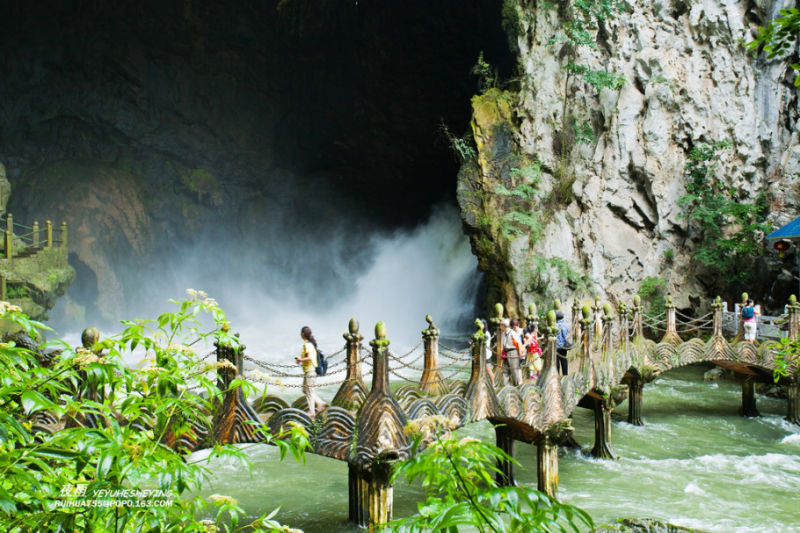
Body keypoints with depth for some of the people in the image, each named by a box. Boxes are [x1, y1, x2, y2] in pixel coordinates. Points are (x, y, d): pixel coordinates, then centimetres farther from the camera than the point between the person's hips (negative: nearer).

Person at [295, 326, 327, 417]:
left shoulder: (307, 344, -17)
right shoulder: (311, 343, 12)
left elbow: (310, 357, -28)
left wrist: (300, 360, -13)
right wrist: (301, 360, 15)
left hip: (309, 371, -9)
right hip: (310, 370, 9)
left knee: (309, 391, -2)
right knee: (306, 390, 18)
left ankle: (311, 412, 3)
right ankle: (320, 403, 15)